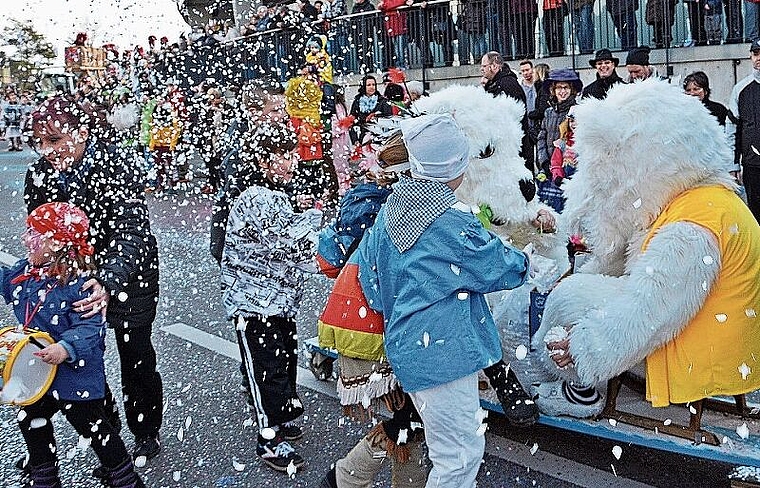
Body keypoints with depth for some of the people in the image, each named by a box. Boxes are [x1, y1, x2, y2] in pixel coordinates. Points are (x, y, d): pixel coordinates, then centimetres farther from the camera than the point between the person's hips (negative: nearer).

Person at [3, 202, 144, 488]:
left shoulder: (79, 283, -26)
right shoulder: (25, 272, -2)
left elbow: (91, 327, -30)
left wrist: (66, 348, -43)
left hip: (75, 374, -9)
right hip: (40, 372, 9)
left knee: (93, 427, 5)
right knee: (31, 421, 24)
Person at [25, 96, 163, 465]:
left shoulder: (117, 167, -25)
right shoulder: (39, 175, -9)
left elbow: (131, 233, -34)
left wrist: (108, 282, -50)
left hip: (127, 281, -4)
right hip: (68, 281, 4)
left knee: (136, 361, 10)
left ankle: (146, 435, 32)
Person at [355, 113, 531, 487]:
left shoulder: (389, 211, 4)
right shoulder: (453, 221, -19)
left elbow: (368, 274, 10)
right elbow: (501, 268, -7)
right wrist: (524, 262, 14)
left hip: (407, 345, 9)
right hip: (443, 351, -9)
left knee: (452, 444, 24)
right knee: (460, 455, 5)